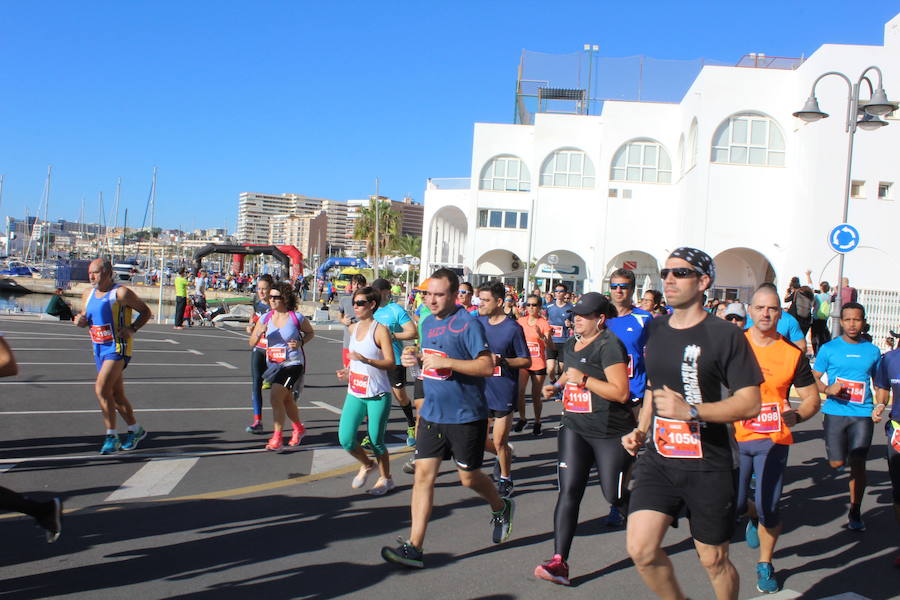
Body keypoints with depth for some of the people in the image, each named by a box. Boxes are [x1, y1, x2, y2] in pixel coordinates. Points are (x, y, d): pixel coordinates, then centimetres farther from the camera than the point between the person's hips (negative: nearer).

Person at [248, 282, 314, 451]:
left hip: (292, 364, -5)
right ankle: (299, 429, 43)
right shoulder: (265, 318, -1)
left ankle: (277, 438, -9)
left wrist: (300, 343, -12)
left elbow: (311, 333, 7)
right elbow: (252, 343, 1)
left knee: (275, 398, -18)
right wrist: (259, 333, -20)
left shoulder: (297, 318, -10)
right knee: (286, 400, 19)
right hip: (273, 365, 5)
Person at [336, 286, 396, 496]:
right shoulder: (353, 328, 10)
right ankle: (366, 465, 28)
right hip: (354, 393, 6)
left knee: (376, 441, 4)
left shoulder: (380, 330, -11)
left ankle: (385, 478, 28)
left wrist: (366, 360, -30)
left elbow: (390, 363, -17)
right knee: (345, 440, -1)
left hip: (377, 395, -6)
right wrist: (347, 370, 8)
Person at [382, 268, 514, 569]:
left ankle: (501, 508, 39)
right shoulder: (428, 323, 9)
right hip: (432, 413, 6)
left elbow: (487, 366, -21)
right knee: (423, 475, 0)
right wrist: (416, 360, 1)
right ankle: (414, 547, 3)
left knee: (468, 477, 9)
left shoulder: (468, 324, -15)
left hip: (466, 416, -6)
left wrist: (446, 362, -26)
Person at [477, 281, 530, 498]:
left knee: (499, 442, 2)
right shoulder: (479, 322, 4)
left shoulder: (512, 328, -13)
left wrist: (502, 361, -23)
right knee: (480, 440, 9)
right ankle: (502, 456, 41)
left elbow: (526, 361, -9)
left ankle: (505, 479, 26)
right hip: (481, 391, 5)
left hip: (504, 393, -5)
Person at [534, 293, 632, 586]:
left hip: (611, 432, -6)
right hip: (574, 428, 6)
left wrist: (583, 379, -21)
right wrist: (556, 386, 10)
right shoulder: (571, 344, 12)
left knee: (615, 495, 4)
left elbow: (621, 393, -20)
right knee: (569, 490, -6)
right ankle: (559, 562, -8)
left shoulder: (609, 345, -14)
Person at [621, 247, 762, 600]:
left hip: (707, 466, -4)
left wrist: (691, 411, -24)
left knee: (714, 560, 9)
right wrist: (641, 431, 10)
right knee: (640, 548, -6)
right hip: (658, 459, 5)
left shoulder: (724, 335, -10)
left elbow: (750, 403, -13)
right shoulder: (655, 330, 9)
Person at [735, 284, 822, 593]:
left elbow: (813, 398, 6)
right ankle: (753, 514, 37)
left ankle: (765, 565, 22)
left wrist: (796, 415, -14)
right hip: (736, 437, 0)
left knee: (768, 508, -3)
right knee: (734, 504, -2)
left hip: (773, 439, 0)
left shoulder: (793, 354, 0)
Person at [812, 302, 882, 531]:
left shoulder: (873, 351, 8)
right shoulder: (829, 349, 2)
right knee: (837, 464, 0)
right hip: (835, 412, -1)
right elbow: (814, 378, 5)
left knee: (858, 463, -3)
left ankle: (855, 513, 12)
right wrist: (827, 389, -15)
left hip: (863, 414, 1)